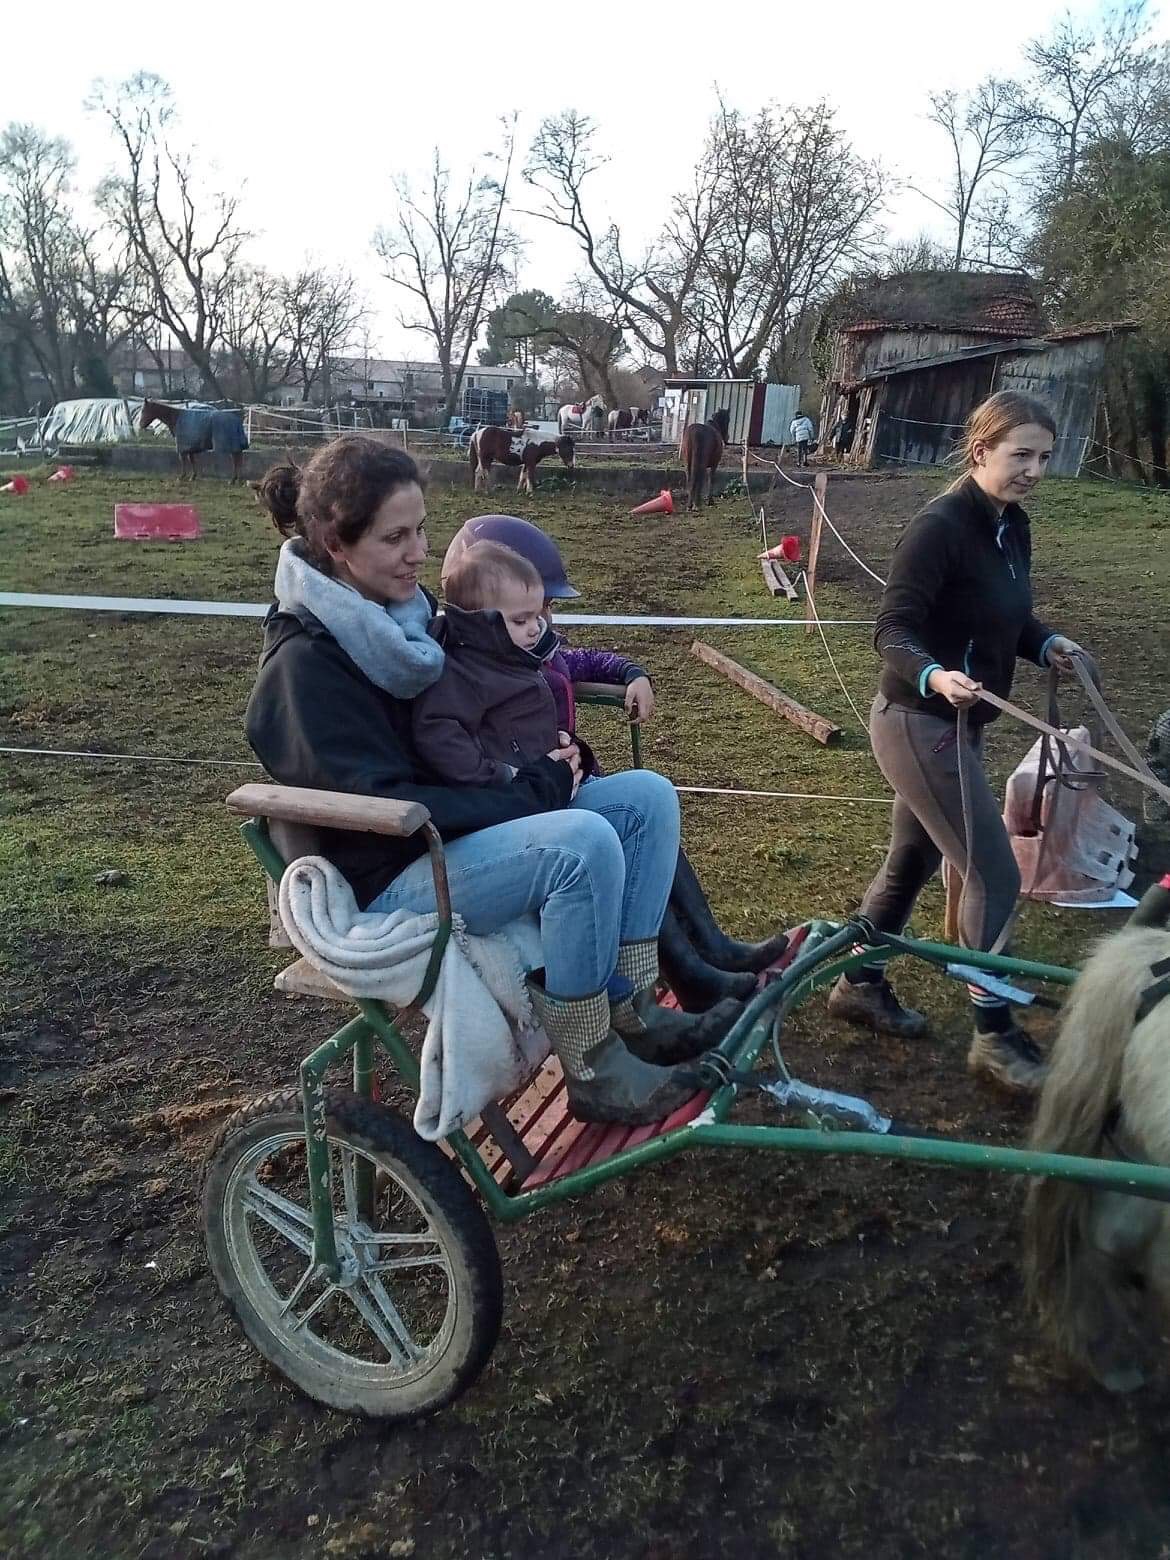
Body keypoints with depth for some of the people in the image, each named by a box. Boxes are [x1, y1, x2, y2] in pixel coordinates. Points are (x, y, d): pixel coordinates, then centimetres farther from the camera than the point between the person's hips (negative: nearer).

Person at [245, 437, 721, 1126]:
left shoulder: (406, 609, 6)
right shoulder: (304, 664, -18)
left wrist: (554, 761, -3)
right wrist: (533, 795, -21)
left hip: (463, 827, 9)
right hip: (394, 877, -8)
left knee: (649, 796, -5)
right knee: (583, 843, -31)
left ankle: (629, 1009, -1)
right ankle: (592, 1069, -14)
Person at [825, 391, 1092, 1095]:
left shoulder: (1014, 526, 6)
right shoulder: (939, 527, -19)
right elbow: (894, 631, -22)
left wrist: (1048, 643, -2)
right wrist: (934, 676, -40)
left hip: (957, 722, 9)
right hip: (919, 723, -9)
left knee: (913, 860, 19)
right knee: (995, 873, -6)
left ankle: (859, 984, 37)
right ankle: (996, 1035, 9)